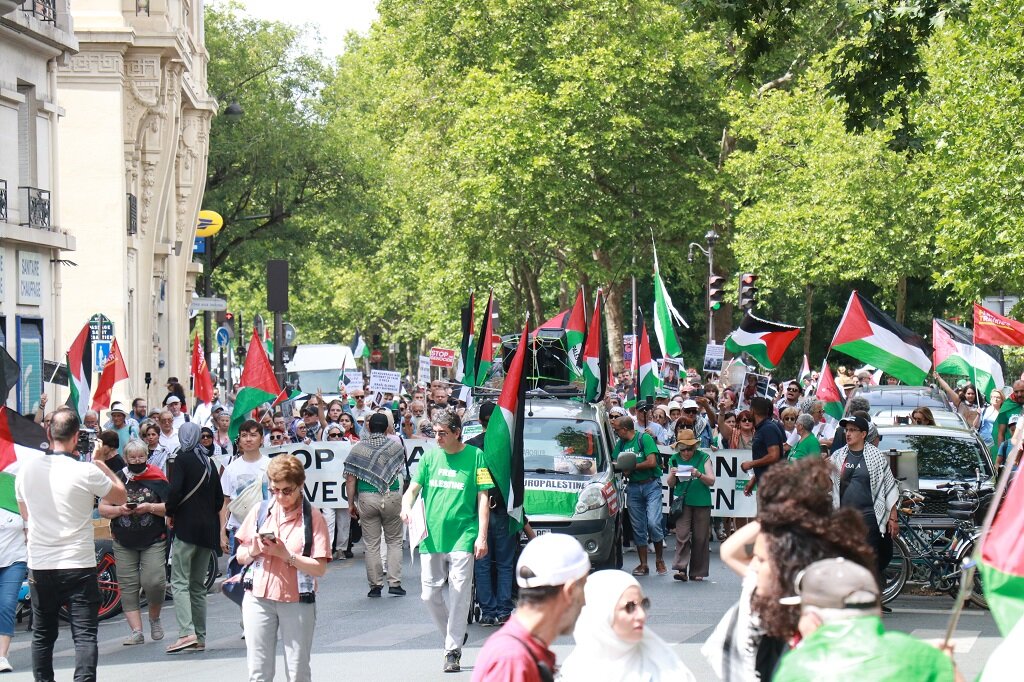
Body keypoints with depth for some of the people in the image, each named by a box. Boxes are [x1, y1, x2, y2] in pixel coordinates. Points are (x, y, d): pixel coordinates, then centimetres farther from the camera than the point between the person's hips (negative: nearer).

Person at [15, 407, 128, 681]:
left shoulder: (26, 468, -1)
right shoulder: (87, 472, -13)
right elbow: (121, 496, 4)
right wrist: (101, 465, 12)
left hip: (39, 566, 4)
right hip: (78, 566, -4)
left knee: (42, 636, 15)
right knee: (85, 635, -3)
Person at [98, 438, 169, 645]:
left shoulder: (157, 479, 1)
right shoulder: (117, 479, 4)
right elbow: (102, 509, 6)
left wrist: (150, 507, -15)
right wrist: (120, 510, -13)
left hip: (154, 541, -2)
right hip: (124, 543, 2)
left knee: (153, 582, -13)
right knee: (128, 587, -1)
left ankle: (154, 618, 15)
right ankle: (137, 631, 2)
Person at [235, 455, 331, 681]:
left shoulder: (312, 517, -4)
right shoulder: (260, 511, 7)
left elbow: (319, 568, -10)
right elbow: (240, 557, 12)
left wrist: (286, 555, -19)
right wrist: (253, 551, -9)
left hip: (297, 601, -3)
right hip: (258, 597, 3)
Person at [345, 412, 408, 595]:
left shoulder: (357, 449, 0)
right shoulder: (397, 446, 2)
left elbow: (350, 479, -2)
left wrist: (351, 503, 4)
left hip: (366, 499, 0)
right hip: (392, 497, 0)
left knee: (371, 545, 6)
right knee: (394, 541, 10)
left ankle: (375, 585, 8)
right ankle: (394, 583, 3)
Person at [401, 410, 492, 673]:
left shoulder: (475, 457, 0)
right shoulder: (430, 457, 10)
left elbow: (482, 498, 0)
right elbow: (413, 488, 11)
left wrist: (482, 535, -7)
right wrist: (406, 505, -12)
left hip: (462, 537, -4)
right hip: (432, 536, 4)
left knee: (459, 595, -6)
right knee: (430, 594, 5)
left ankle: (453, 652, 0)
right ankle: (454, 635, 27)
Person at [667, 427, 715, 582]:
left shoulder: (703, 458, 2)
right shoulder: (675, 459, 7)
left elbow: (711, 481, -1)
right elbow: (671, 485, 9)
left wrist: (699, 474, -19)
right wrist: (672, 475, -13)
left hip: (701, 502, 0)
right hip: (682, 502, 0)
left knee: (700, 537, 2)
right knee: (682, 535, -11)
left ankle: (697, 572, 9)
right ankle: (681, 568, -14)